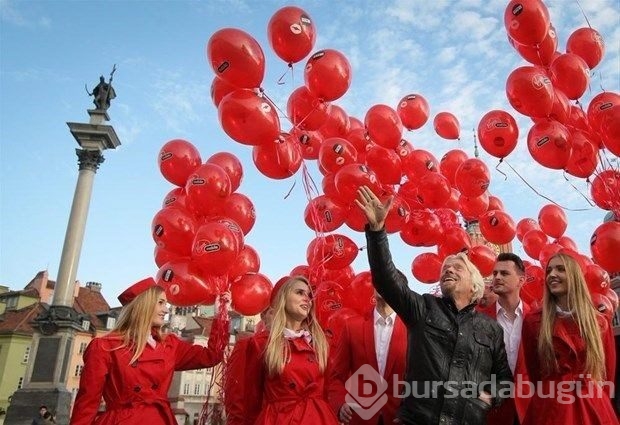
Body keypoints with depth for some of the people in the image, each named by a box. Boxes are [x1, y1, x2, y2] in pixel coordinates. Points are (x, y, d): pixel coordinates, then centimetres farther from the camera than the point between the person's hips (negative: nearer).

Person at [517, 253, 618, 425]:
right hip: (550, 408, -2)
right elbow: (533, 371, 3)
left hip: (593, 408, 2)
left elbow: (608, 371, 9)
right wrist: (554, 398, 7)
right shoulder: (533, 321, -3)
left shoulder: (599, 322, 4)